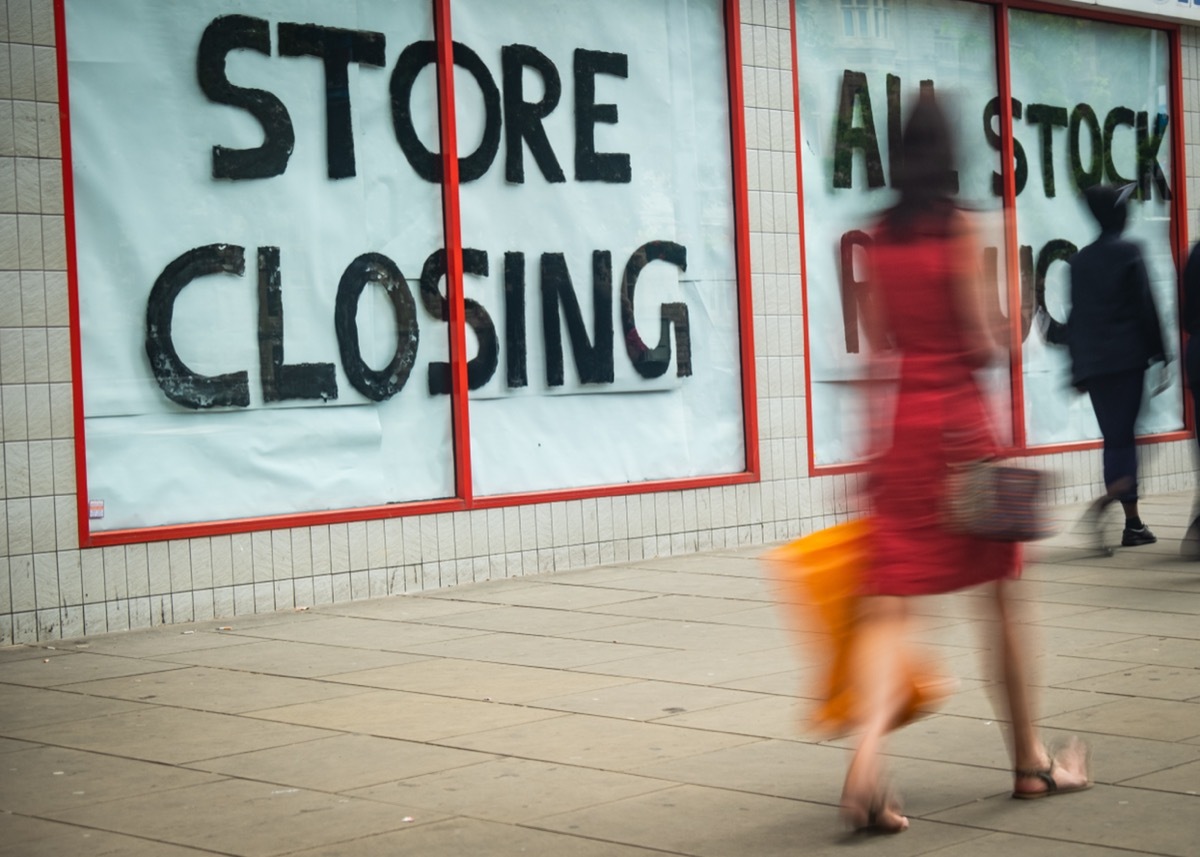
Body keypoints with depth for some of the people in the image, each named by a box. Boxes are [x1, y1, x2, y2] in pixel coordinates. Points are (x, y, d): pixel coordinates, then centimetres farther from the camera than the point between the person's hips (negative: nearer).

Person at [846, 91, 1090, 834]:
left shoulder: (880, 236, 7)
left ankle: (870, 745, -24)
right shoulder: (957, 228, -7)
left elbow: (877, 337, 9)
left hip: (898, 427, 4)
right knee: (1002, 594, 10)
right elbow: (982, 345, -9)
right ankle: (1030, 759, 21)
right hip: (959, 420, -4)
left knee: (890, 602, -1)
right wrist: (1000, 340, 10)